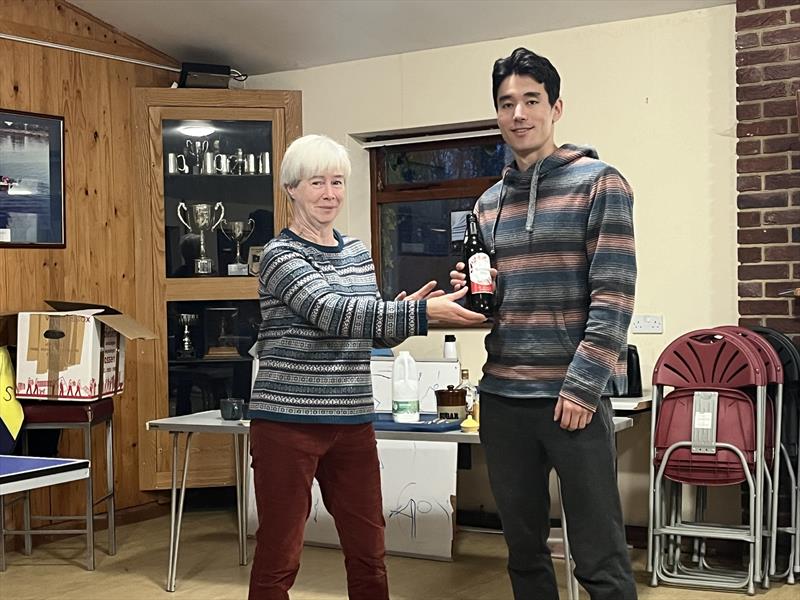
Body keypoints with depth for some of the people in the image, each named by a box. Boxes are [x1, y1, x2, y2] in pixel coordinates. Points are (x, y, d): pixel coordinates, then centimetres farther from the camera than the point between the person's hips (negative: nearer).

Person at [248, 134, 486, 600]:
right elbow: (333, 313, -23)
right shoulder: (281, 255, -8)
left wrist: (404, 311, -5)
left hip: (353, 422, 6)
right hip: (288, 421, -6)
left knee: (369, 554, 10)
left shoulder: (357, 252, 12)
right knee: (279, 559, 2)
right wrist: (422, 313, -29)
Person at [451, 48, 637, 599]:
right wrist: (472, 290, 0)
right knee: (524, 552, 14)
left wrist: (582, 386, -17)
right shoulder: (489, 202, 14)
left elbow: (613, 296, -10)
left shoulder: (598, 183, -3)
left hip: (574, 396, -5)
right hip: (502, 399, 6)